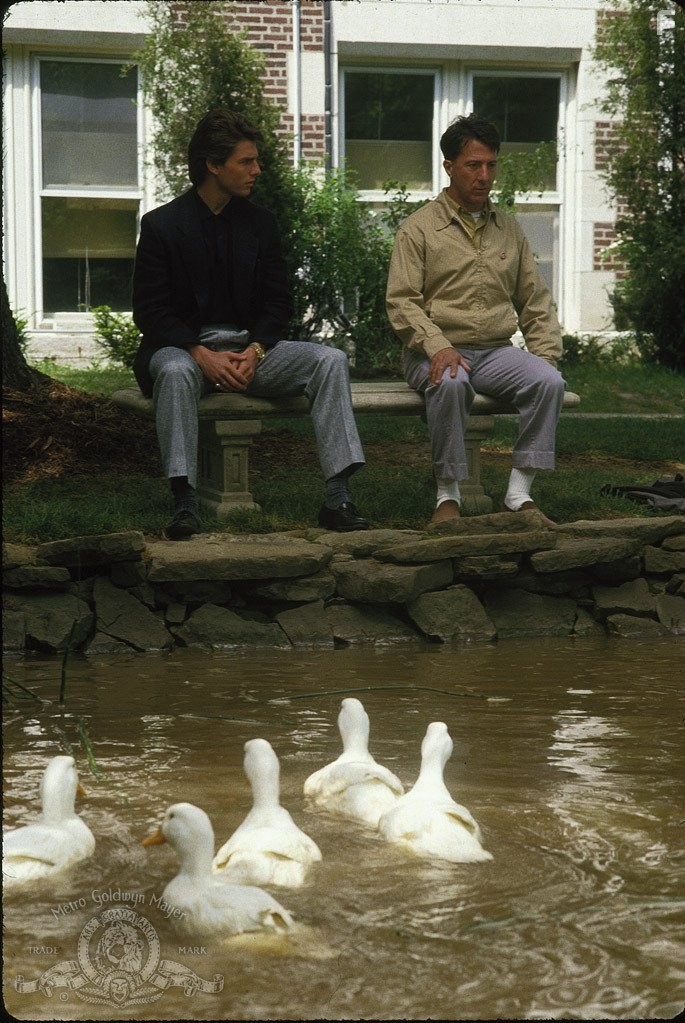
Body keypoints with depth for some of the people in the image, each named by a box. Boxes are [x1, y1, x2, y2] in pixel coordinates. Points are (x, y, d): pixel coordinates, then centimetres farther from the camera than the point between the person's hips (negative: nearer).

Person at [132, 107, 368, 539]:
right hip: (185, 347, -4)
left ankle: (337, 497, -27)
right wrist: (203, 355, -20)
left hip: (250, 348, 4)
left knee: (330, 360, -19)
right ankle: (185, 502, -39)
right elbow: (150, 312, -6)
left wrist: (254, 351, -11)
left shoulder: (261, 222, 9)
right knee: (174, 371, -39)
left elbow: (279, 302, 9)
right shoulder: (162, 224, -3)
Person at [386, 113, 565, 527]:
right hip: (438, 353, -4)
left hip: (496, 351, 4)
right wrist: (437, 345, -23)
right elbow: (401, 301, -6)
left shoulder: (509, 229, 17)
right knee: (451, 383, -39)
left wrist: (545, 354, 3)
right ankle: (448, 495, -27)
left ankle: (520, 494, -24)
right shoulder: (419, 228, 3)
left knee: (549, 381, -26)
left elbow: (536, 301, 19)